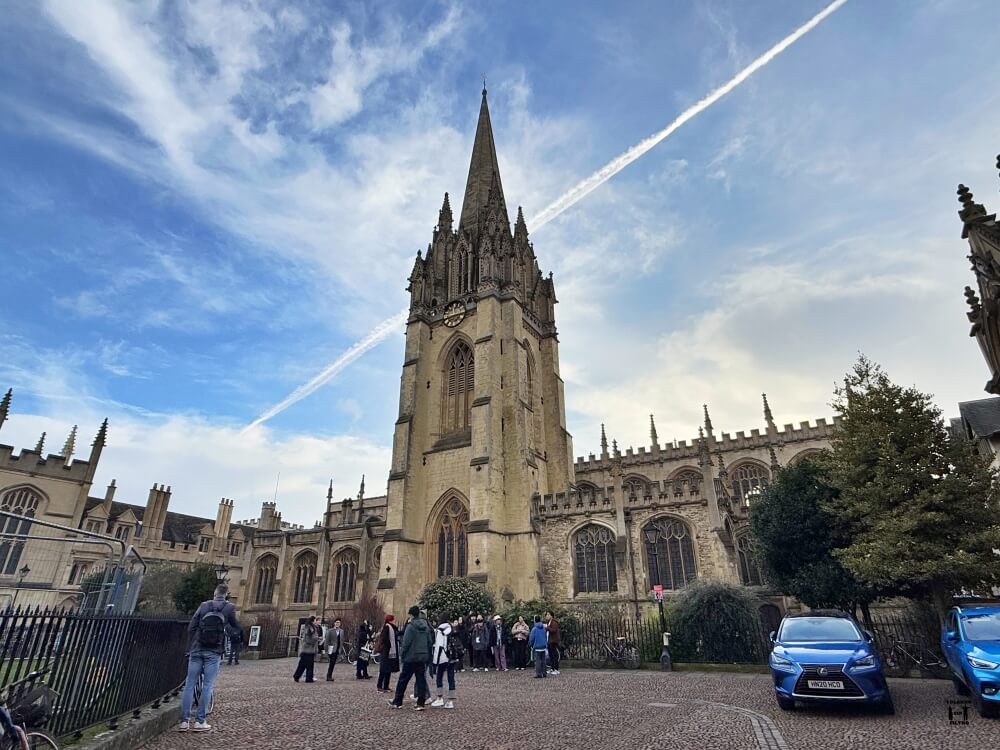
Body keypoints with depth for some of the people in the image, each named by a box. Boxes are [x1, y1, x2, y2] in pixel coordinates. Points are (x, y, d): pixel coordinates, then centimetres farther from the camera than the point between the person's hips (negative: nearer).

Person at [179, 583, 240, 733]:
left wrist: (189, 649, 12)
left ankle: (184, 721, 9)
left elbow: (191, 628, 4)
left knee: (190, 684, 9)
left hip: (197, 650, 3)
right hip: (214, 652, -3)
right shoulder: (229, 608, -2)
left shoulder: (204, 605, 5)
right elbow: (236, 627, 8)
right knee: (208, 686, 2)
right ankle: (200, 722, 2)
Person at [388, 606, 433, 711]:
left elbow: (406, 642, -16)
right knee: (421, 680, 8)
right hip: (423, 657, 5)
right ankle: (421, 703, 5)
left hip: (411, 657, -5)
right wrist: (427, 653, 16)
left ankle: (397, 702, 17)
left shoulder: (410, 626, -13)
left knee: (403, 680, 8)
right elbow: (430, 642, 11)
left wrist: (402, 653, -5)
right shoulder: (426, 626, 7)